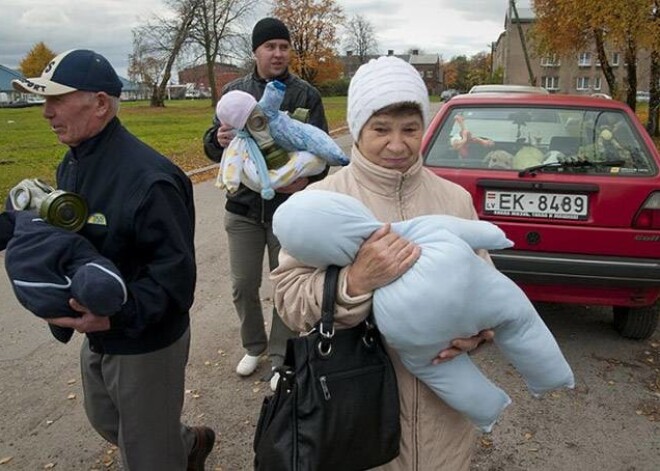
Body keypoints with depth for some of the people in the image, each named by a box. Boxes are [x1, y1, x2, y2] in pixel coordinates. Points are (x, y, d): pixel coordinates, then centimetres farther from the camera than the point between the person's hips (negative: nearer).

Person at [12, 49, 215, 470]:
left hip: (145, 344, -9)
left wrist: (117, 315, -35)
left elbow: (175, 270, -27)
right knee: (107, 423, 30)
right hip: (97, 336, 9)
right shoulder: (73, 163, 3)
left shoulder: (147, 178, -28)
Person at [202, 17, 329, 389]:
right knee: (244, 285, 10)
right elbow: (212, 144, 6)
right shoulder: (234, 90, 5)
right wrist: (219, 140, -18)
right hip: (243, 206, 2)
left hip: (289, 207, -2)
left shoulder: (306, 94, -2)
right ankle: (253, 347, 35)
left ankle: (281, 360, 25)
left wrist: (306, 179, -24)